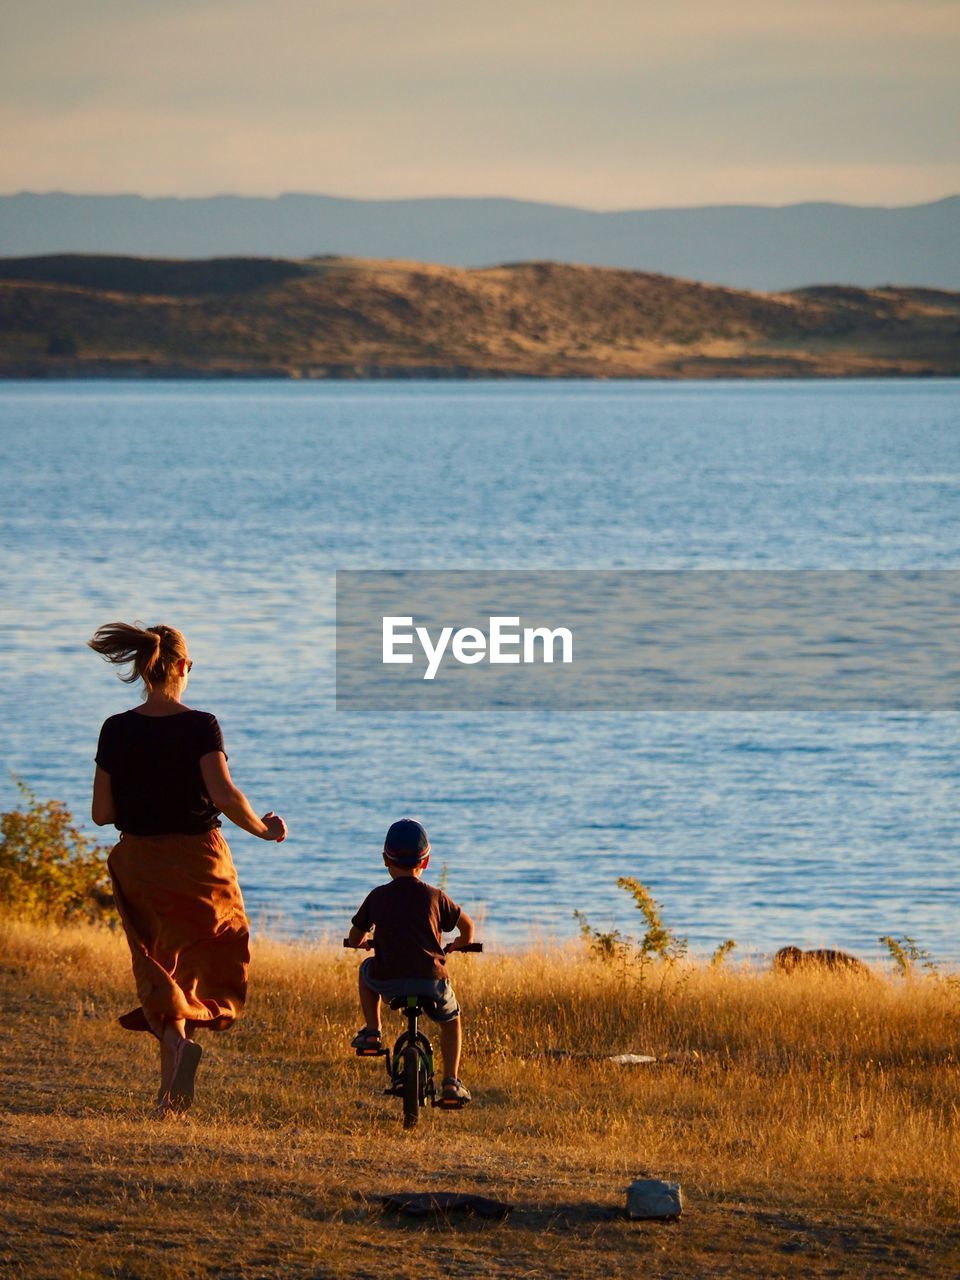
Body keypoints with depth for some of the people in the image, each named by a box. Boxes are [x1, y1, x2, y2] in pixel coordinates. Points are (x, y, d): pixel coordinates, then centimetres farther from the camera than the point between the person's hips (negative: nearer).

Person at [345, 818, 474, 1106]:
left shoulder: (377, 897, 4)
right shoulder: (434, 897, 3)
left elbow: (354, 939, 13)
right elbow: (467, 925, 14)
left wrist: (360, 942, 39)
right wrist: (461, 943, 37)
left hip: (387, 981, 0)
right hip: (431, 980, 0)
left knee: (367, 968, 36)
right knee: (451, 1020, 27)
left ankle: (371, 1031, 26)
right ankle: (451, 1082, 12)